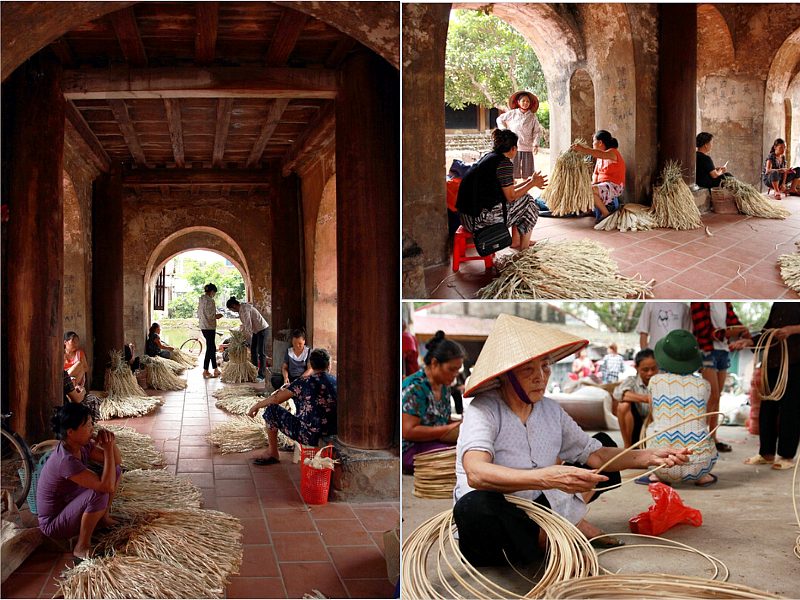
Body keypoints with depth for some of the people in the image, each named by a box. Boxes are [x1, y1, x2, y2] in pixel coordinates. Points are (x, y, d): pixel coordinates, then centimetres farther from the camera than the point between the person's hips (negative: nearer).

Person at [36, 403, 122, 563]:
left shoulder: (82, 446, -7)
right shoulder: (66, 461, -34)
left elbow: (117, 462, 2)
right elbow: (107, 486, -36)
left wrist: (111, 444, -18)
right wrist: (108, 449, -31)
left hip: (69, 504, 9)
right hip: (54, 524, -9)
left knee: (114, 470, 4)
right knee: (100, 493, -34)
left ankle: (103, 517, 16)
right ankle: (82, 548, -18)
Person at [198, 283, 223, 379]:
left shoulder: (201, 300, 11)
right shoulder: (210, 301, -16)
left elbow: (198, 314, 16)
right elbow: (210, 316, -22)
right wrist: (217, 316, -2)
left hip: (203, 327, 9)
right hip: (209, 327, -9)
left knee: (212, 348, 15)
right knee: (210, 349, -1)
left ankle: (215, 370, 20)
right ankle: (205, 372, 4)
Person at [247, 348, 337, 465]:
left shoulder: (304, 383, -13)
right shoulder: (336, 382, 1)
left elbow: (276, 399, -5)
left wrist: (257, 405, 12)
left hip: (309, 436, -6)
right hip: (332, 434, 6)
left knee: (271, 410, 8)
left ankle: (273, 454, 22)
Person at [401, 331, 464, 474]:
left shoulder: (444, 386, 14)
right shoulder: (415, 387, -13)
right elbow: (409, 431, -19)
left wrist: (461, 424, 5)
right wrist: (449, 429, -17)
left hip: (436, 444, 8)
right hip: (410, 450, -8)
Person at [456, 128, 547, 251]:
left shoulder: (488, 157, 16)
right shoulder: (504, 163, -12)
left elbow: (506, 189, 21)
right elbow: (510, 196, -8)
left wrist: (528, 181, 30)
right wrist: (532, 183, 4)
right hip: (480, 219, -9)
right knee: (526, 201, 10)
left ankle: (515, 240, 30)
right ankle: (523, 244, 21)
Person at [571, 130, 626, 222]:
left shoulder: (612, 152, -14)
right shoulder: (600, 157, 15)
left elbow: (601, 154, -37)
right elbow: (595, 173, 13)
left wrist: (583, 149, -50)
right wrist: (593, 183, -11)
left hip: (614, 186, -9)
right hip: (602, 185, 9)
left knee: (589, 191, -31)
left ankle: (606, 214, -19)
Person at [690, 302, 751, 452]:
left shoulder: (725, 303, 13)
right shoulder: (700, 301, -9)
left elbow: (733, 320, 6)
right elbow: (702, 329, -14)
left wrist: (744, 332, -14)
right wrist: (726, 333, -23)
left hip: (724, 351, 7)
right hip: (708, 351, -7)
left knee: (716, 397, 8)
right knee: (713, 396, -10)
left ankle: (712, 438, 13)